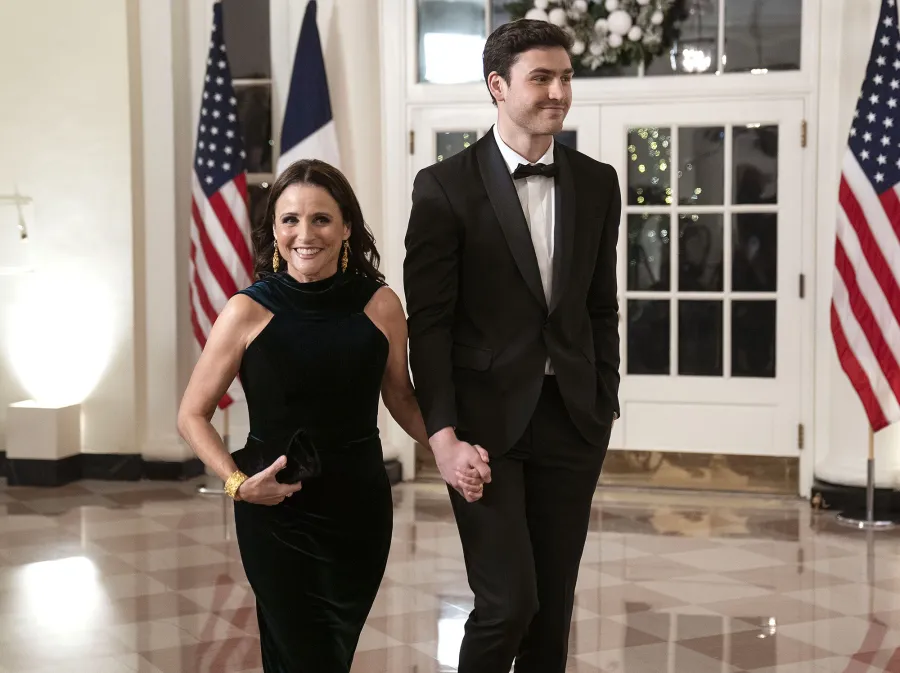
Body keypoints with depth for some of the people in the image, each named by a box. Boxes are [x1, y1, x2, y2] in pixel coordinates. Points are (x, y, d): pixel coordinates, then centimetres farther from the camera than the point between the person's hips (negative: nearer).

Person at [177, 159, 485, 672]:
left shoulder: (380, 305, -6)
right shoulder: (249, 311, -10)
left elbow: (402, 399, 9)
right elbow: (193, 415, -2)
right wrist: (236, 481, -16)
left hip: (360, 509, 2)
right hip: (275, 514, -2)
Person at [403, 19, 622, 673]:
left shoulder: (596, 183, 7)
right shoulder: (445, 187, -6)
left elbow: (601, 308, 13)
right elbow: (427, 323, -8)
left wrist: (604, 409, 9)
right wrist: (444, 436, -14)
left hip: (571, 420, 4)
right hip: (487, 420, -4)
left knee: (554, 603, 9)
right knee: (509, 602, -8)